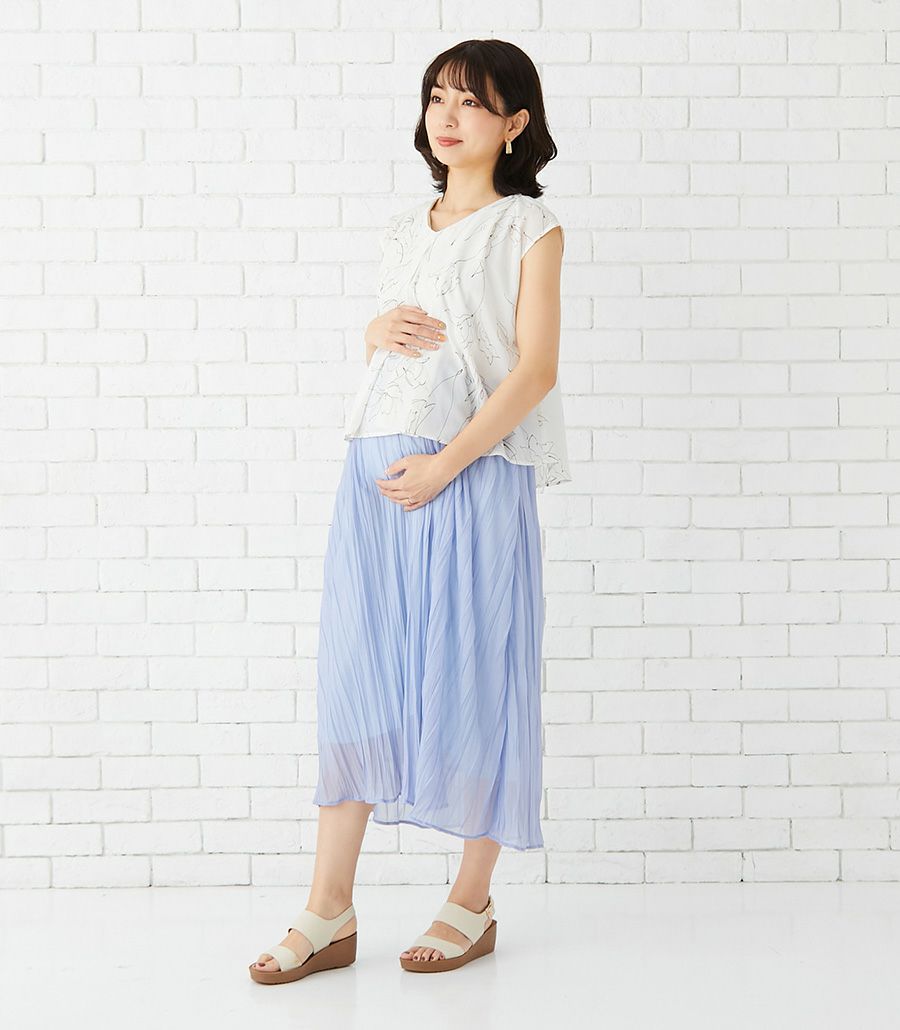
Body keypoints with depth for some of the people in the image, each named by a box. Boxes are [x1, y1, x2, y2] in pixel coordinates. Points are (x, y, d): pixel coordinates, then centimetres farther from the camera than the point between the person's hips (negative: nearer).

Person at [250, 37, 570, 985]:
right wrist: (379, 329, 2)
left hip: (475, 477, -5)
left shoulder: (529, 228, 2)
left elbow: (535, 366, -7)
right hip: (374, 471, 5)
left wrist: (447, 463, -15)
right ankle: (330, 913, 8)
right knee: (355, 673, 2)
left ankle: (473, 901, 15)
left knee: (471, 681, 0)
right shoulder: (405, 231, 18)